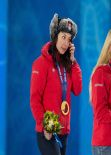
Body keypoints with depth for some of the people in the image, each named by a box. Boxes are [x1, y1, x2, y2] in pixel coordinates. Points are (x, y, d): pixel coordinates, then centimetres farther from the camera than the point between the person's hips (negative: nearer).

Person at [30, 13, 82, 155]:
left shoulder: (66, 63, 12)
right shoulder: (42, 62, -8)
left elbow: (77, 90, 3)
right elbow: (35, 98, -11)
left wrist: (72, 61, 0)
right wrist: (43, 125, -18)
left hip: (63, 130, 7)